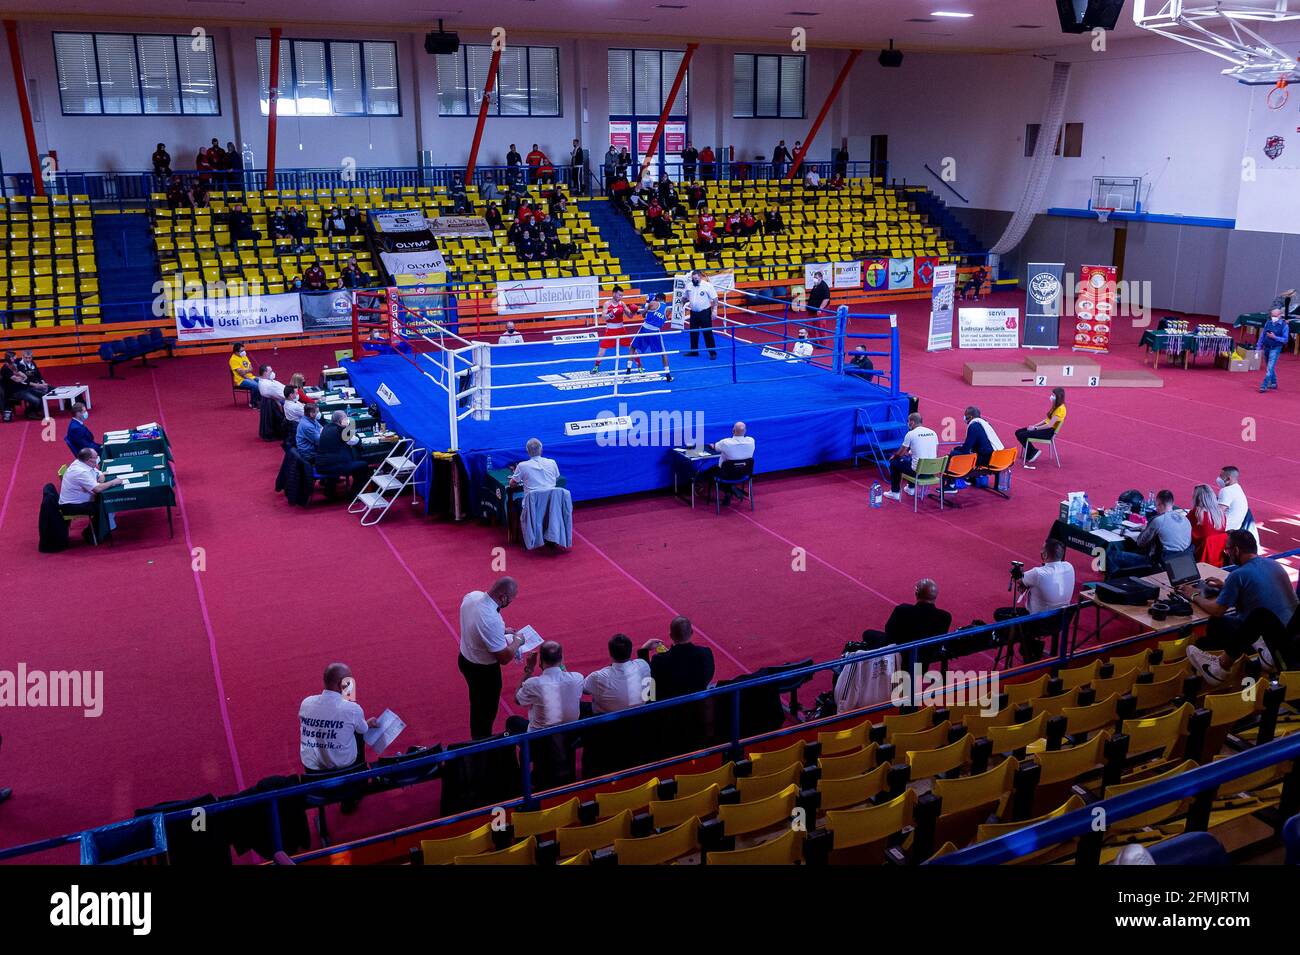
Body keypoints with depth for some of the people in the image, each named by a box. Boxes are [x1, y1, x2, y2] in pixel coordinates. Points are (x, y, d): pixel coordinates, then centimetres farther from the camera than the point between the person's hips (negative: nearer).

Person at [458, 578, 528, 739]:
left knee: (477, 704, 30)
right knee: (486, 710, 18)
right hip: (484, 670, -8)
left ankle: (476, 738, 51)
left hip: (465, 659, 8)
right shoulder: (491, 620, -39)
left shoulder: (472, 596, -14)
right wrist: (517, 641, -9)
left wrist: (501, 630, 7)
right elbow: (504, 658, -27)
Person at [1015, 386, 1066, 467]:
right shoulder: (1056, 406, 12)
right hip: (1046, 427, 10)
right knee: (1018, 432, 0)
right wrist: (1035, 425, 4)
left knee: (1022, 435, -20)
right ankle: (1029, 456, 1)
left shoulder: (1060, 409, -18)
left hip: (1049, 431, -10)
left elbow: (1050, 425, -22)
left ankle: (1033, 452, 0)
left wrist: (1035, 428, -14)